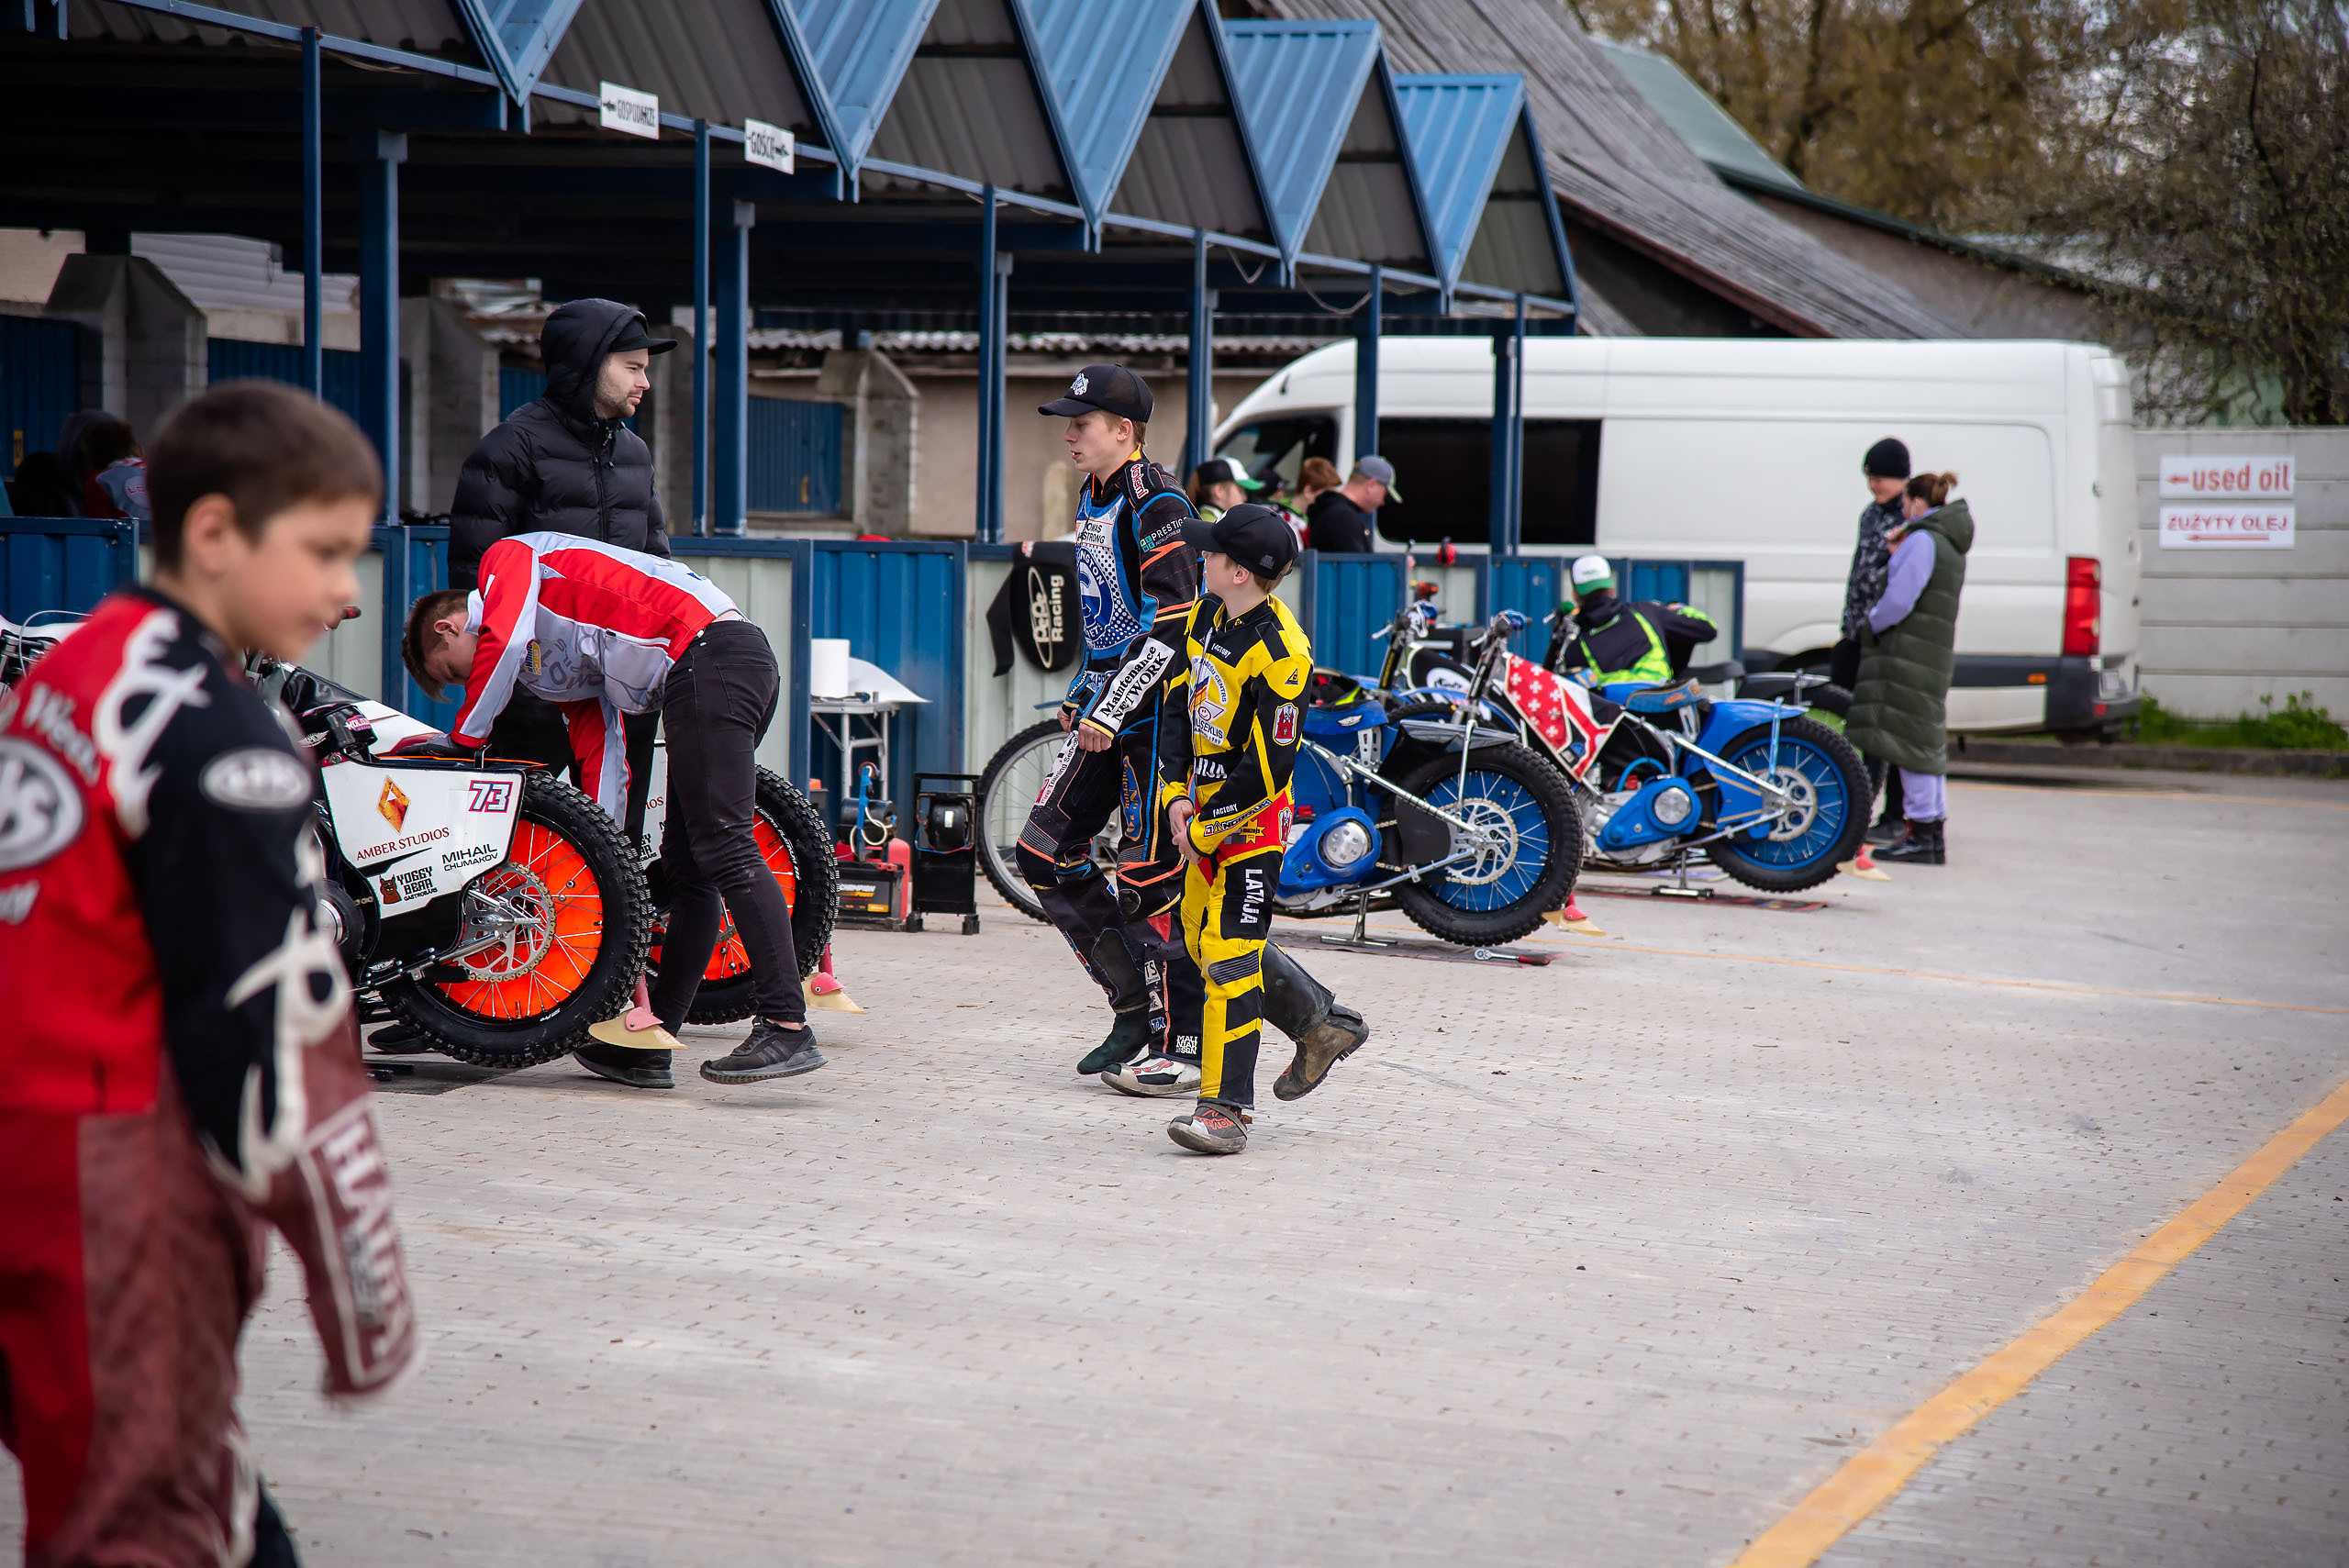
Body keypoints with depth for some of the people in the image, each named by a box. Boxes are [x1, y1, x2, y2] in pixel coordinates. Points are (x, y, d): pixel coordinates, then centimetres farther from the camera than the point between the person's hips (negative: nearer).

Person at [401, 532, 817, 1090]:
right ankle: (649, 1045, 13)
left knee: (722, 848, -16)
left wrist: (463, 738, 0)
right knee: (686, 867, 10)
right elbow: (602, 759, 25)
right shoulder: (547, 666, 31)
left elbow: (502, 642, -11)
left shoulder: (505, 557, 9)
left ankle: (787, 1028, -24)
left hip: (707, 659, -10)